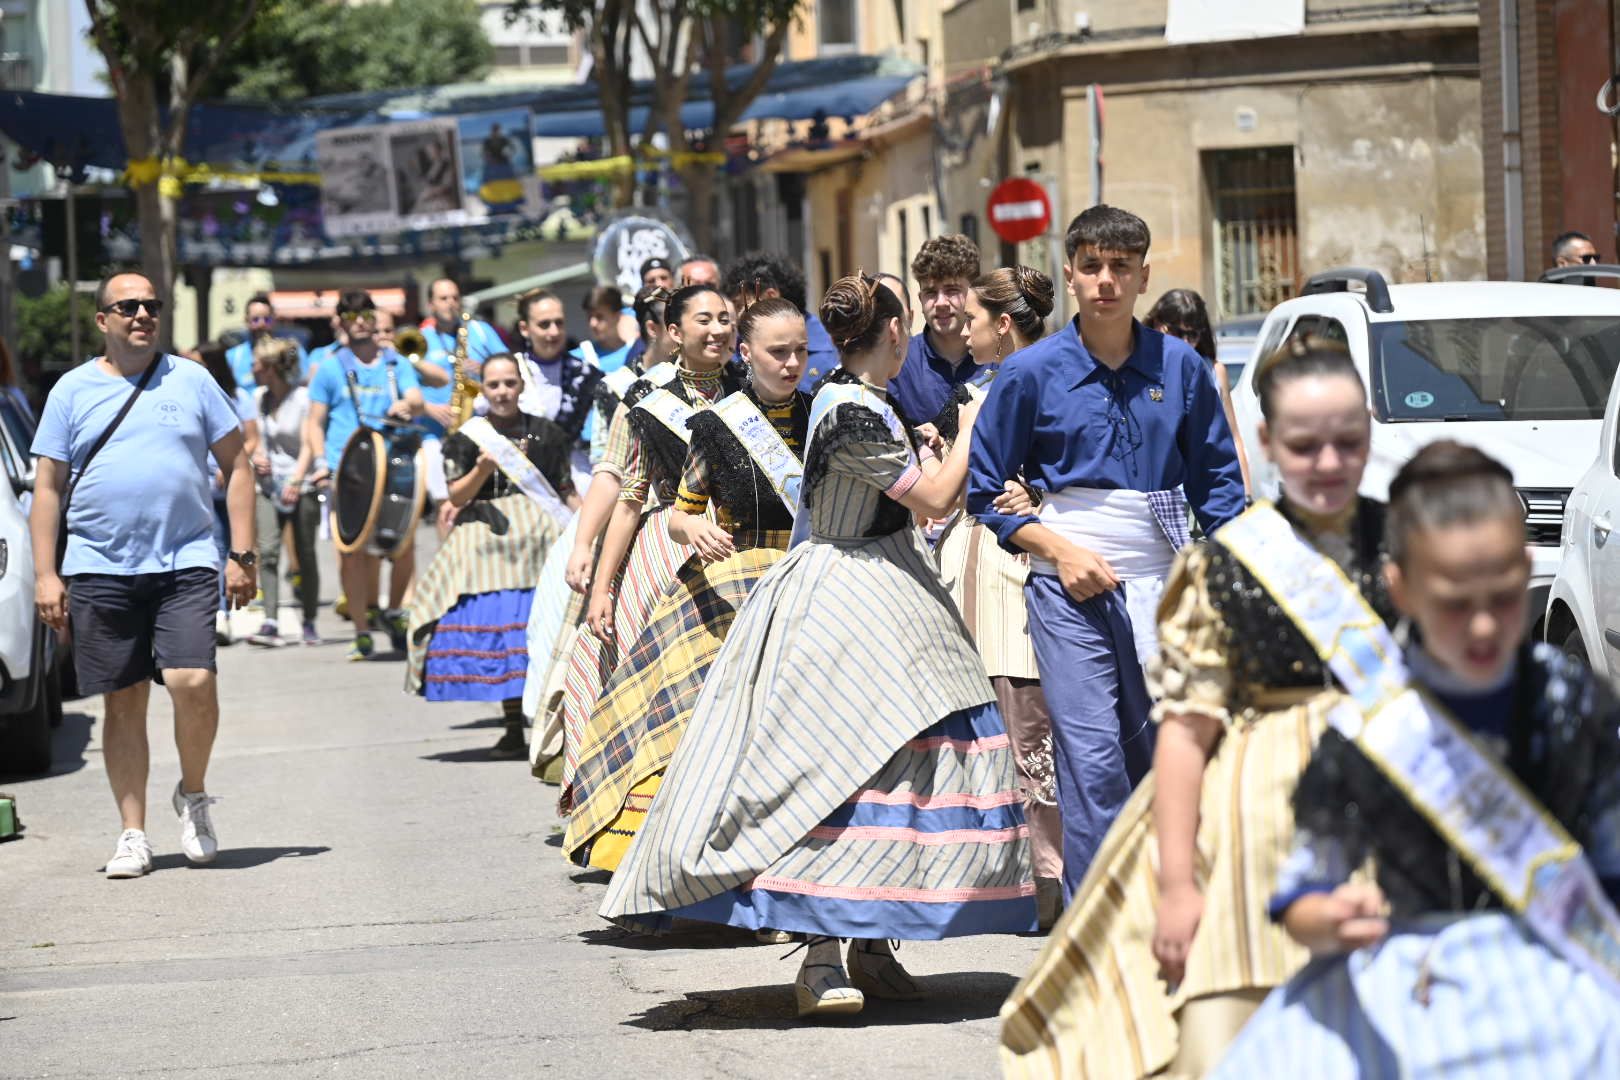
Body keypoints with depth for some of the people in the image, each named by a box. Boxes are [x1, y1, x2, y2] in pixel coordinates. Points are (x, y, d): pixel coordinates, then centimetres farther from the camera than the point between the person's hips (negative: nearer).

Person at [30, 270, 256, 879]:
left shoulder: (191, 382, 7)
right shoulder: (72, 390, 7)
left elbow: (236, 466, 10)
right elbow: (48, 487, 8)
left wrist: (242, 555, 2)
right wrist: (44, 573, 0)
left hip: (186, 562, -1)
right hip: (100, 571, 1)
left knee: (192, 682, -17)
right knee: (123, 702, 3)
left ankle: (193, 795, 9)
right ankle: (133, 834, 12)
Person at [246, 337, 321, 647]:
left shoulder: (303, 398, -6)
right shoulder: (259, 398, 11)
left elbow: (308, 446, -11)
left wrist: (295, 482, -22)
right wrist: (257, 457, 1)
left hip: (302, 486, -4)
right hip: (269, 484, 4)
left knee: (306, 556, 2)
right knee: (267, 551, -13)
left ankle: (309, 623, 15)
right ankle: (270, 623, -21)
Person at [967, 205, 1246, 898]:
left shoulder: (1180, 366, 4)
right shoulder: (1032, 373, -2)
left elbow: (1216, 478, 12)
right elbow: (984, 492, 4)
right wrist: (1059, 549, -8)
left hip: (1161, 586, 3)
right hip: (1070, 585, -2)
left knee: (1159, 757, 8)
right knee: (1092, 758, -11)